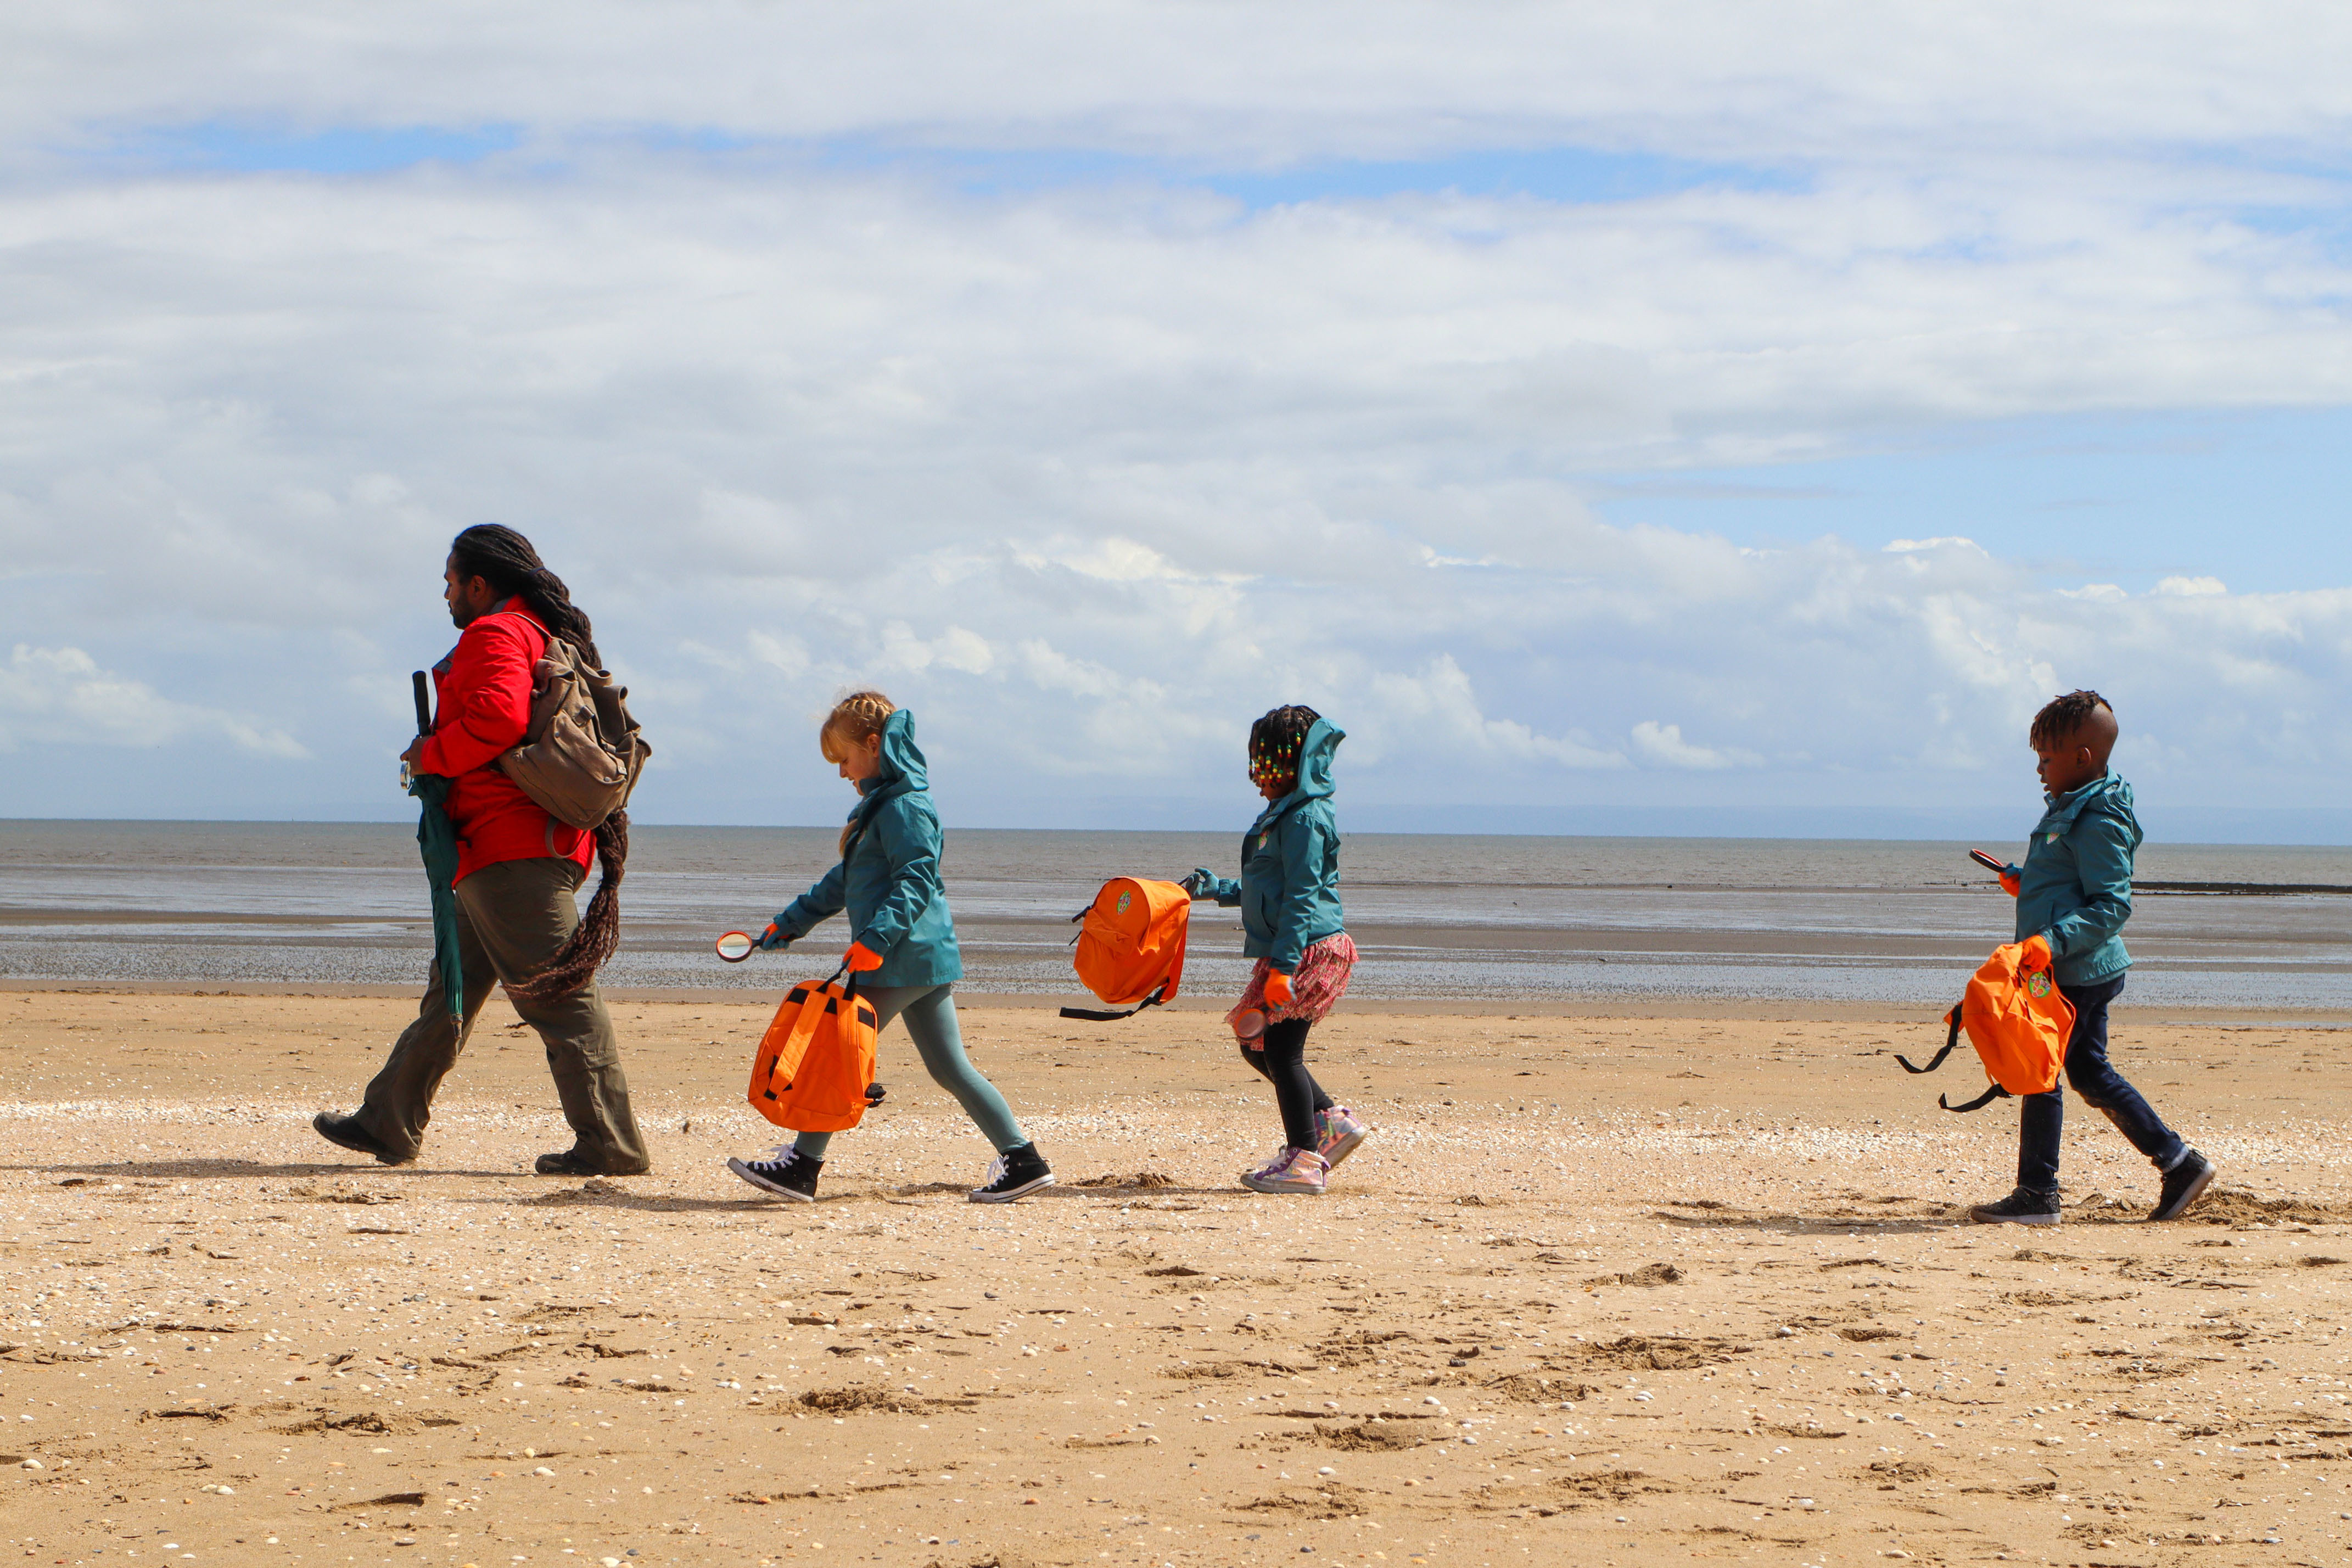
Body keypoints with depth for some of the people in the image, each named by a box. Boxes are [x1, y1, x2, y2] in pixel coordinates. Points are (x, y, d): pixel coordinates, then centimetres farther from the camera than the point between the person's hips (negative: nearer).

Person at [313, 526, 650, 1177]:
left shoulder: (496, 635, -9)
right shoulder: (545, 635, 22)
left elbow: (498, 715, -26)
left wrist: (430, 756, -11)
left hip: (510, 852, -11)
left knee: (558, 998, -12)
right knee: (453, 987, 16)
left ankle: (611, 1144, -14)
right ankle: (390, 1123, 23)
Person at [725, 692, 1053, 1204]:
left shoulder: (904, 807, -12)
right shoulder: (882, 804, 21)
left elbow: (917, 880, -23)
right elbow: (845, 882, 31)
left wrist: (876, 938, -32)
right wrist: (792, 922, 35)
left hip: (905, 958, -10)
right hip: (926, 957, 10)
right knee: (949, 1067, 8)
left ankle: (801, 1165, -2)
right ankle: (1023, 1161, 6)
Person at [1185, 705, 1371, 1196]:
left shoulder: (1305, 818, -14)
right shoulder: (1284, 814, 18)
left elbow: (1302, 897, -20)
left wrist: (1282, 966, -23)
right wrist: (1216, 888, 33)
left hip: (1309, 949, -10)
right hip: (1288, 953, 10)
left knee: (1282, 1049, -7)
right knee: (1257, 1044, 13)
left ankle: (1303, 1160, -3)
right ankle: (1332, 1121, 17)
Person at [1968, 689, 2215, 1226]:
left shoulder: (2097, 823, -18)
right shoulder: (2071, 811, 15)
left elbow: (2112, 907, -23)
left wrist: (2054, 941, -32)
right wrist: (2028, 883, 20)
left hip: (2079, 974, -11)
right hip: (2085, 972, 11)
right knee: (2090, 1072, 16)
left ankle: (2037, 1195, 0)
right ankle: (2180, 1164, 20)